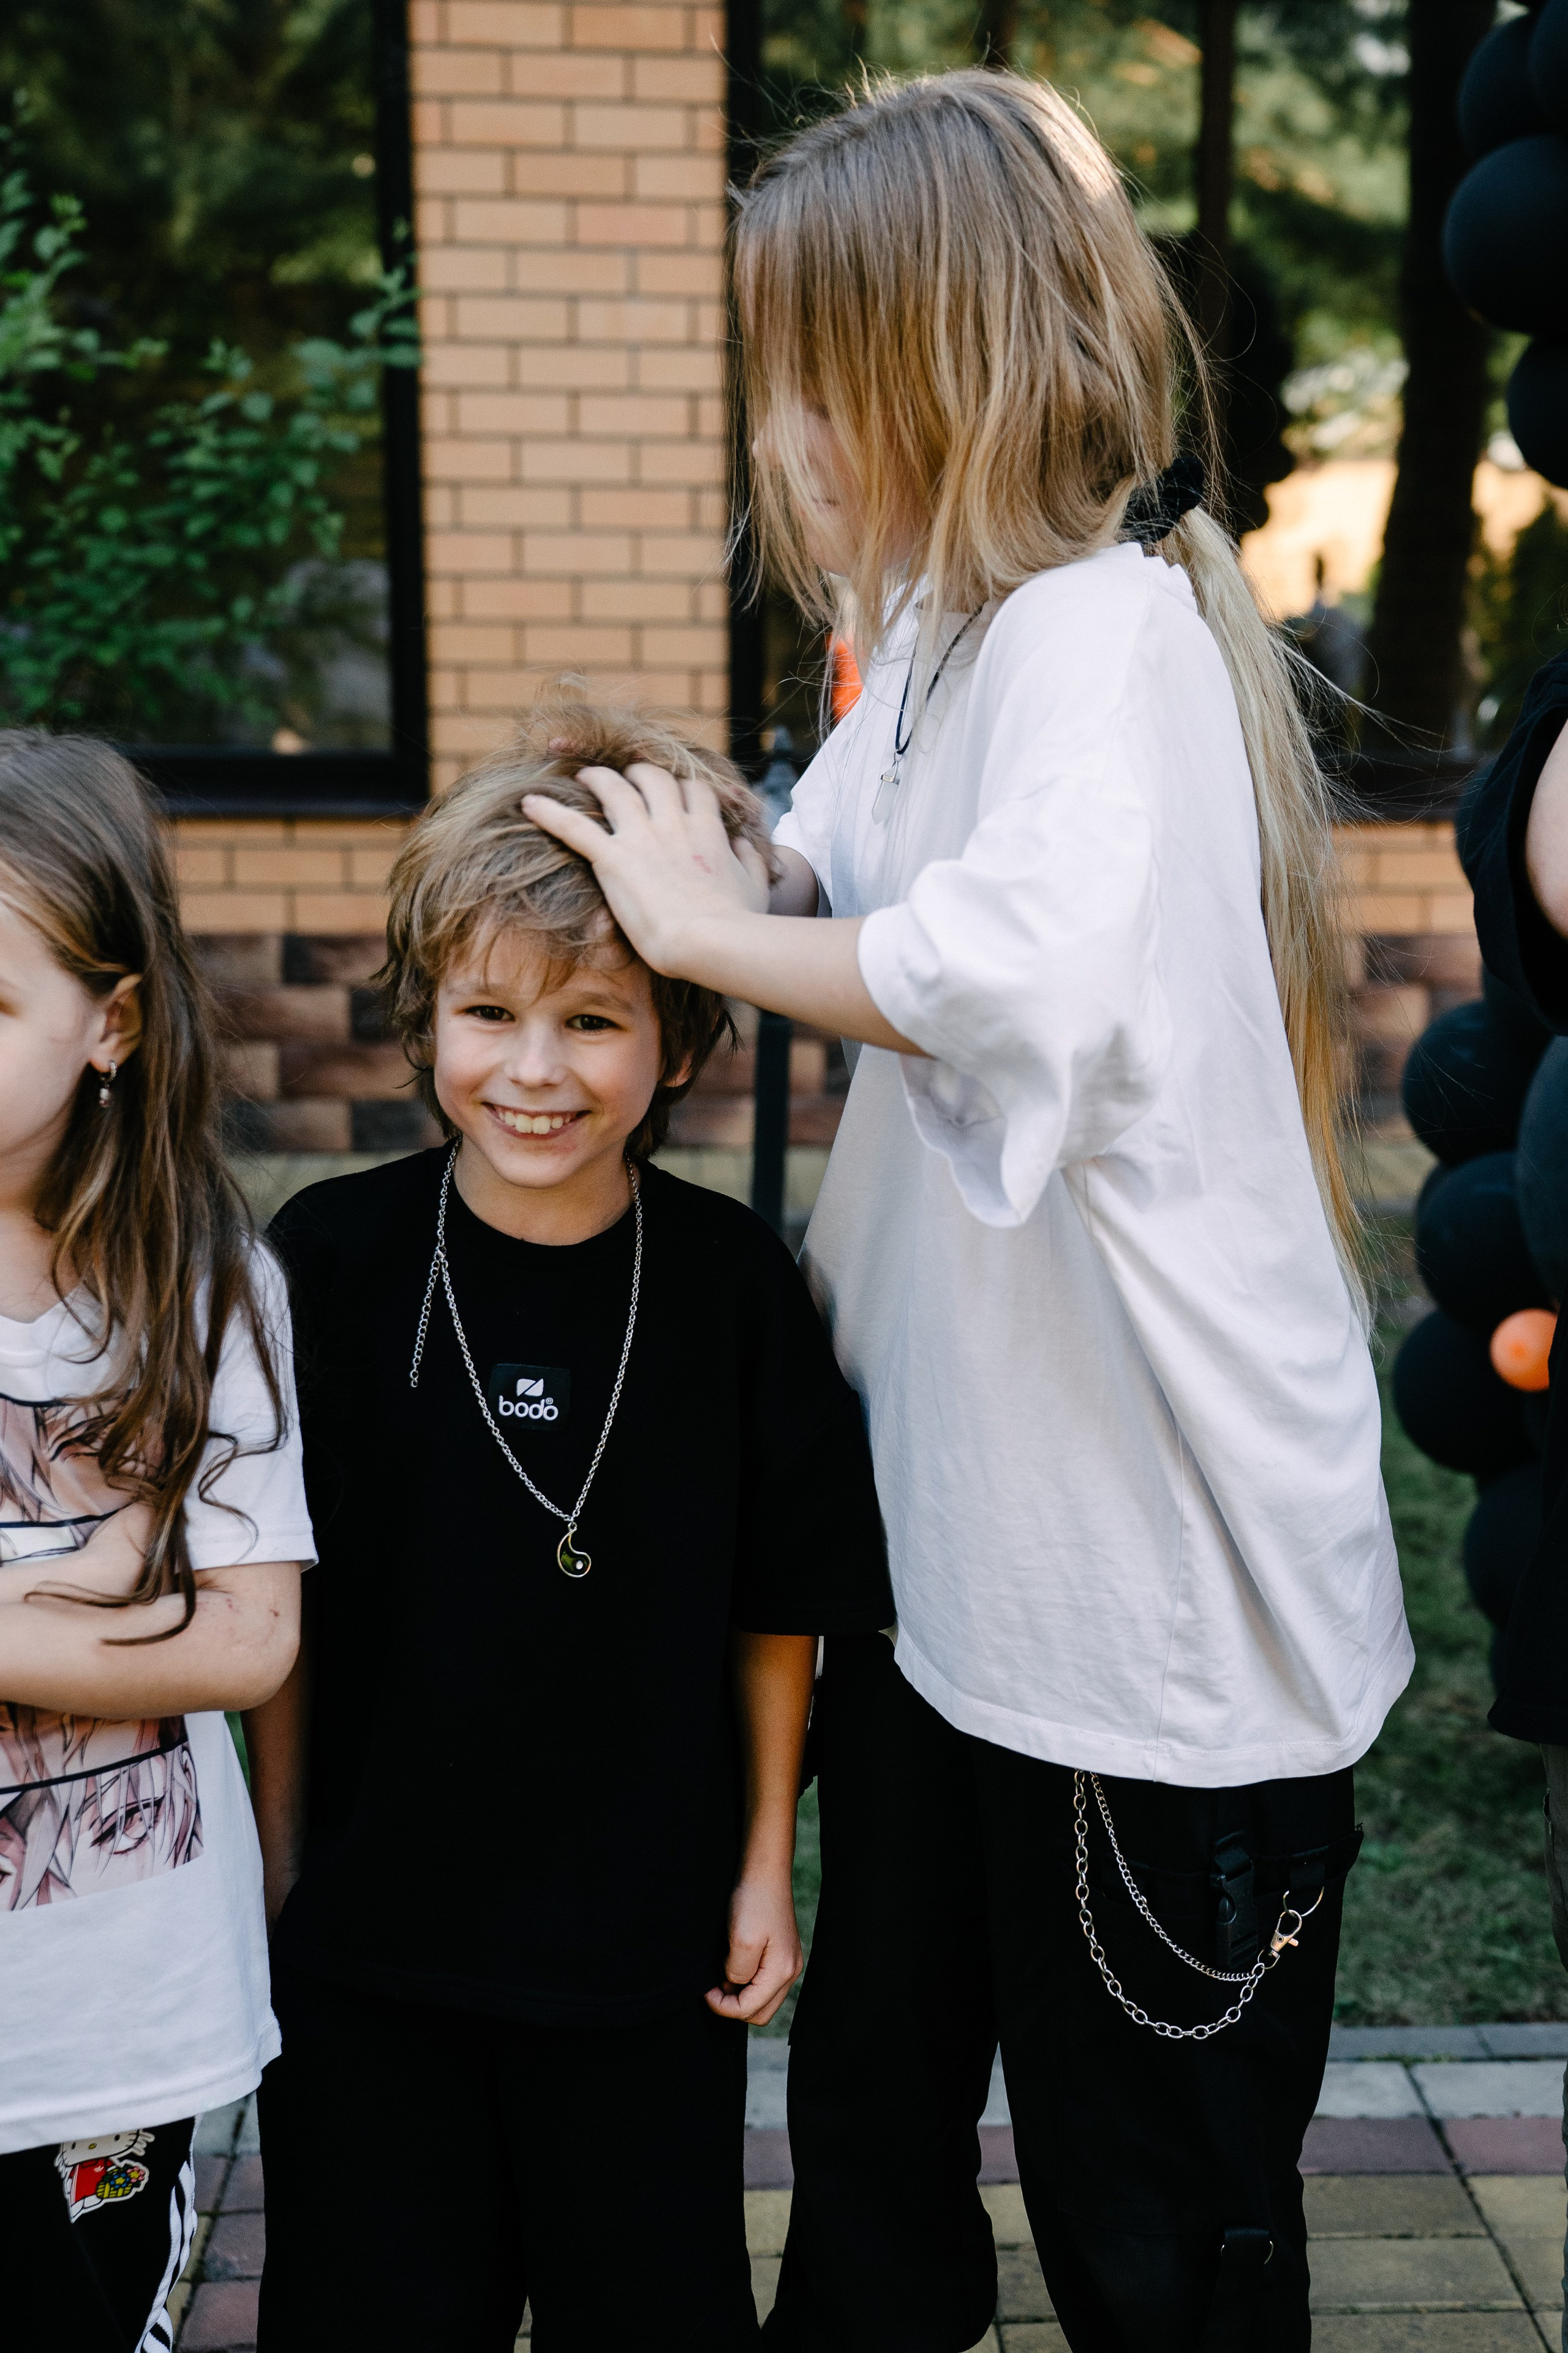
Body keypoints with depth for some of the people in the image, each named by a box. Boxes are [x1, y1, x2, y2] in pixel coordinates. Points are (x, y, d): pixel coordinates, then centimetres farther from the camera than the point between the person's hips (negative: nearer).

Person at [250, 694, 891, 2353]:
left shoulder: (731, 1281, -10)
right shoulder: (333, 1258, -10)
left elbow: (780, 1607, 0)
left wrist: (765, 1863, 4)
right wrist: (276, 1864, 2)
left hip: (650, 1935, 0)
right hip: (366, 1935, 0)